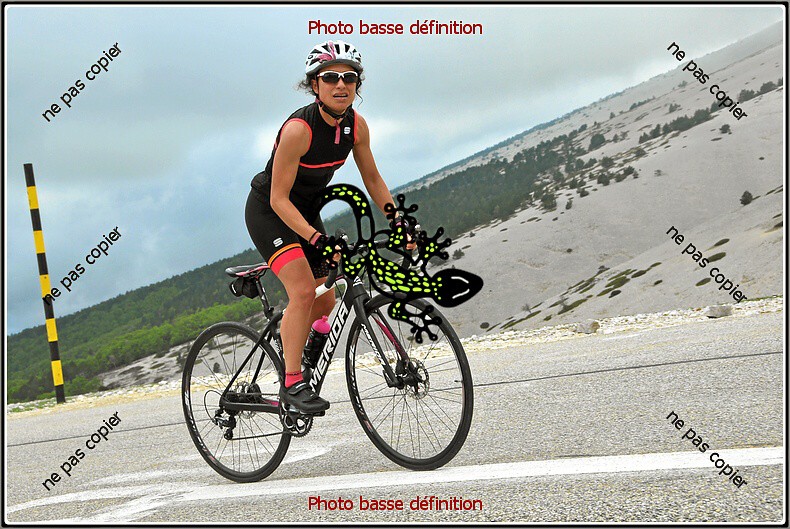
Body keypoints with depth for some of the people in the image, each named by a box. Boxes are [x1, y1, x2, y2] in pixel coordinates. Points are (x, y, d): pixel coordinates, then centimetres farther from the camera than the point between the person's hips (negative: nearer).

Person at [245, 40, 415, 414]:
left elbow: (372, 179, 2)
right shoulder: (298, 128, -30)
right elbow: (279, 198, -27)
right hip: (268, 211, -7)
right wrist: (317, 240, -35)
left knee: (325, 302, 6)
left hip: (306, 209, 7)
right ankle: (292, 383, -14)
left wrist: (398, 222, -8)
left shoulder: (356, 125, -11)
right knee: (303, 290, -23)